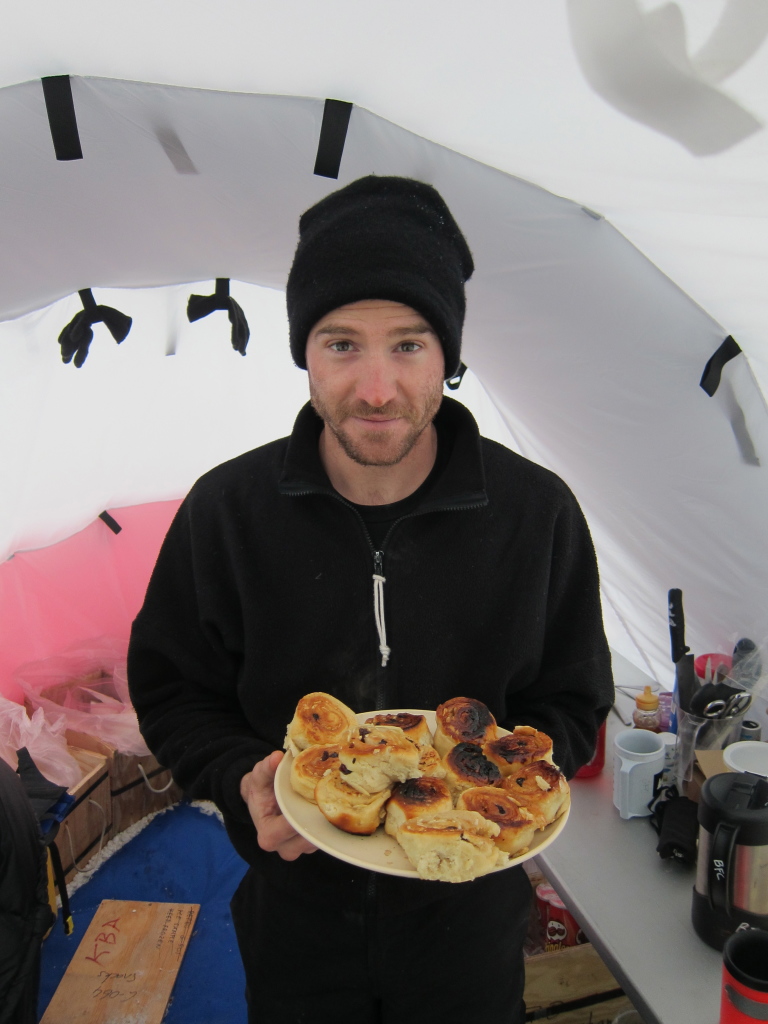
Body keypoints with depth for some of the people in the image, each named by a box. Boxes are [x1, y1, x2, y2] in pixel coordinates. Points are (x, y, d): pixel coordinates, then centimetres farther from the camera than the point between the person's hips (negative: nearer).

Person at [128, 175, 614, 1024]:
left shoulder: (538, 513, -15)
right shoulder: (225, 510, -15)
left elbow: (571, 702, -3)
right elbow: (170, 690, -4)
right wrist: (242, 781, -22)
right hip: (293, 914, 1)